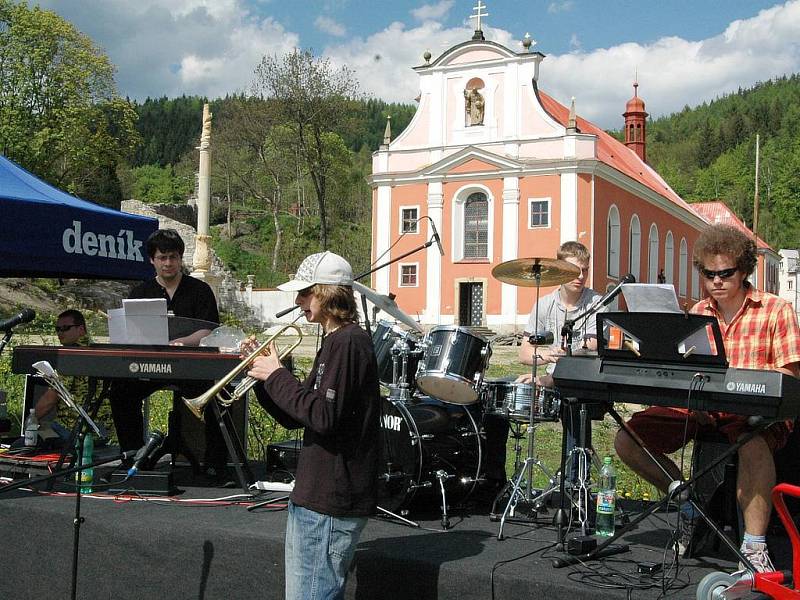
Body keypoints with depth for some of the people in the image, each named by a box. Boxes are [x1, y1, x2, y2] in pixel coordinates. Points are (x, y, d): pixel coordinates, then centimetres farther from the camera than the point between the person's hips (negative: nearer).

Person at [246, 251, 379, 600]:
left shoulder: (349, 342, -16)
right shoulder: (334, 342, 16)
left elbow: (323, 417, -25)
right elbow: (295, 417, 17)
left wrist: (277, 376, -14)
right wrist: (262, 374, 4)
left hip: (330, 503, -11)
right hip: (317, 494, 11)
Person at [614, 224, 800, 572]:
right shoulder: (697, 315, 13)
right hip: (702, 410, 5)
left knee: (753, 443, -42)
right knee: (626, 440, -11)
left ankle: (754, 548, -29)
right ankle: (688, 503, 10)